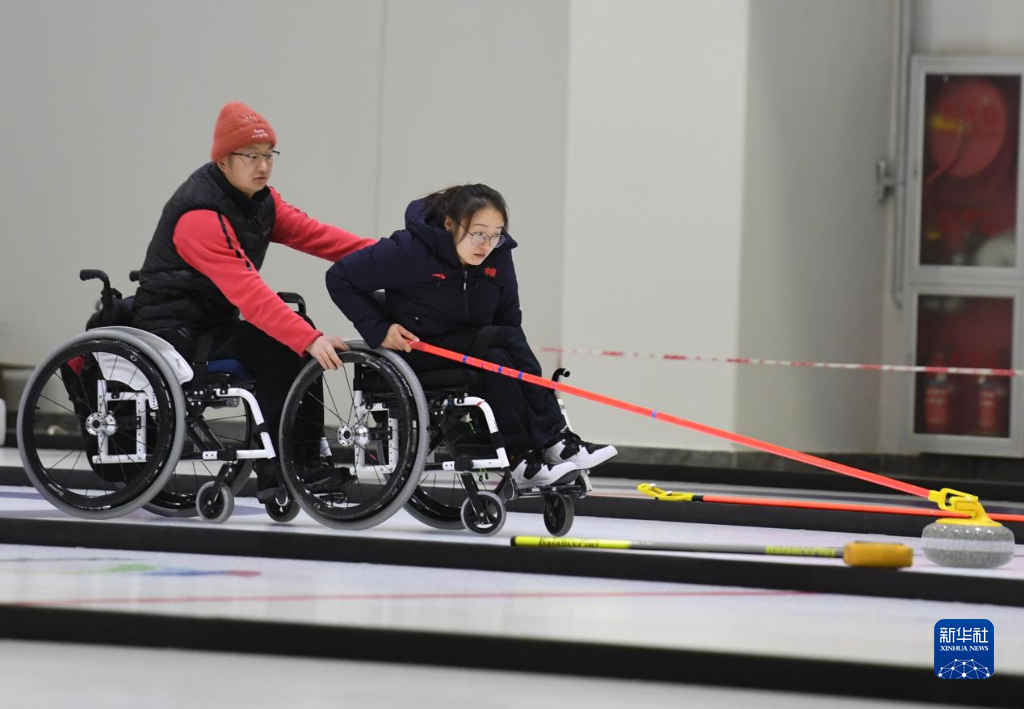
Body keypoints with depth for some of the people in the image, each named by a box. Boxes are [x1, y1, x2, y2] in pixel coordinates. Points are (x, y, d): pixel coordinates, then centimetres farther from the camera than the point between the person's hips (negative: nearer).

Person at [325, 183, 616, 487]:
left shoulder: (498, 257, -5)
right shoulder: (410, 249, -19)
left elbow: (509, 320, 7)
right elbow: (340, 278, -12)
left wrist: (518, 364, -10)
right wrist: (379, 329, -17)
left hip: (477, 353, 5)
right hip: (420, 356, -5)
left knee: (498, 360, -31)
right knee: (503, 340, -28)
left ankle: (524, 456, -32)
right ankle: (555, 441, -26)